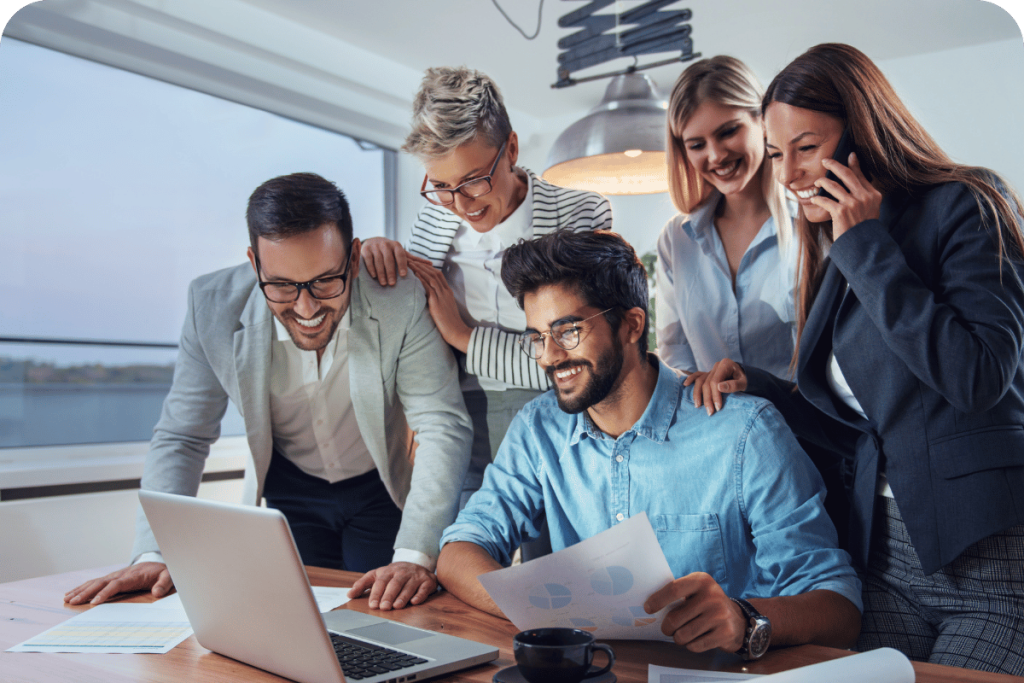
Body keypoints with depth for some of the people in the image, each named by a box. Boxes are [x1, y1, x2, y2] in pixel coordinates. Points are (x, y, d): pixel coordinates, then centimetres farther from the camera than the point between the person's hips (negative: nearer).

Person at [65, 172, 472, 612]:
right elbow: (182, 437, -12)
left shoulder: (402, 300, -29)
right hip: (288, 490, 2)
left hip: (379, 490, -1)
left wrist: (415, 556, -39)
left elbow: (444, 428, -28)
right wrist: (155, 554, -24)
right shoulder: (214, 305, -21)